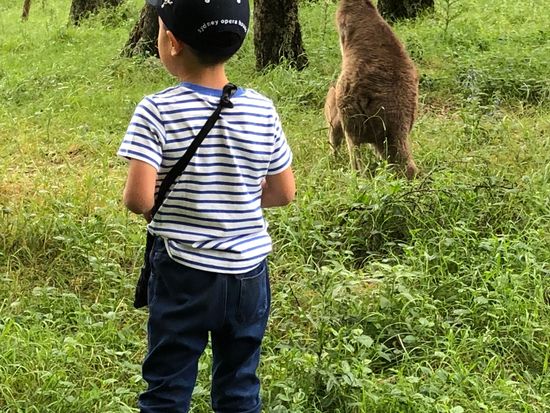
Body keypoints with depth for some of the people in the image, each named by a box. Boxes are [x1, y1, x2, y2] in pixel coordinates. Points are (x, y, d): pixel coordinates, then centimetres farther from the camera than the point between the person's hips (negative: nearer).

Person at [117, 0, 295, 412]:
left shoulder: (157, 111, -15)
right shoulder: (262, 111, -4)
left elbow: (138, 198, -23)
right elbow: (284, 193, 2)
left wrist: (165, 203, -1)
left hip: (183, 274, -3)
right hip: (249, 274, 3)